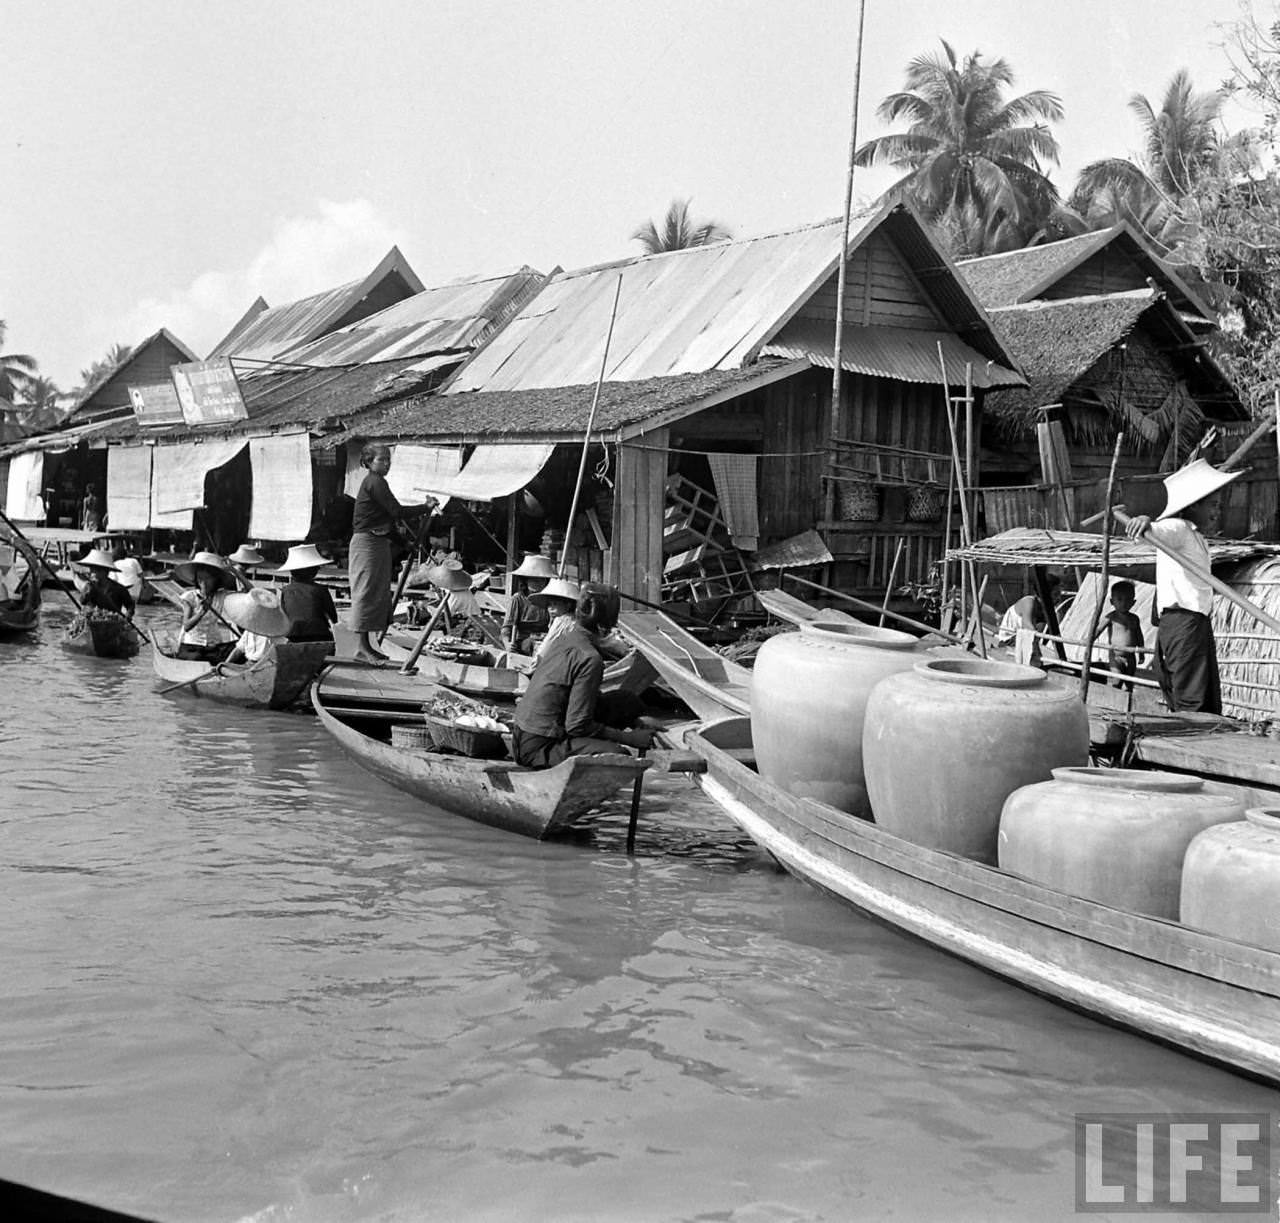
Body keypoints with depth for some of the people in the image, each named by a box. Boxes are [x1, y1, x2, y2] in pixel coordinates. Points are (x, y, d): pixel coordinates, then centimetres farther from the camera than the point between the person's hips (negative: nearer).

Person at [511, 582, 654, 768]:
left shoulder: (563, 639, 8)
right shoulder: (590, 659, -19)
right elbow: (577, 725, -19)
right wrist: (627, 737, -13)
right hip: (538, 748, -9)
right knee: (616, 755, -23)